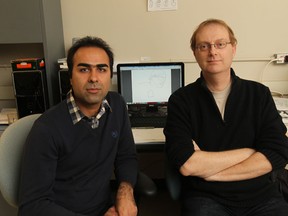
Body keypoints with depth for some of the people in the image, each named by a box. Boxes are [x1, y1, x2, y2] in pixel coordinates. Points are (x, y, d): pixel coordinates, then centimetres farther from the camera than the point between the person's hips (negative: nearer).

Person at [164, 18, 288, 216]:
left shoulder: (260, 94, 3)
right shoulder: (181, 100, -4)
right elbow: (186, 165, -15)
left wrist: (208, 170, -13)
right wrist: (249, 152, -9)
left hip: (261, 195, 3)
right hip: (205, 197, -2)